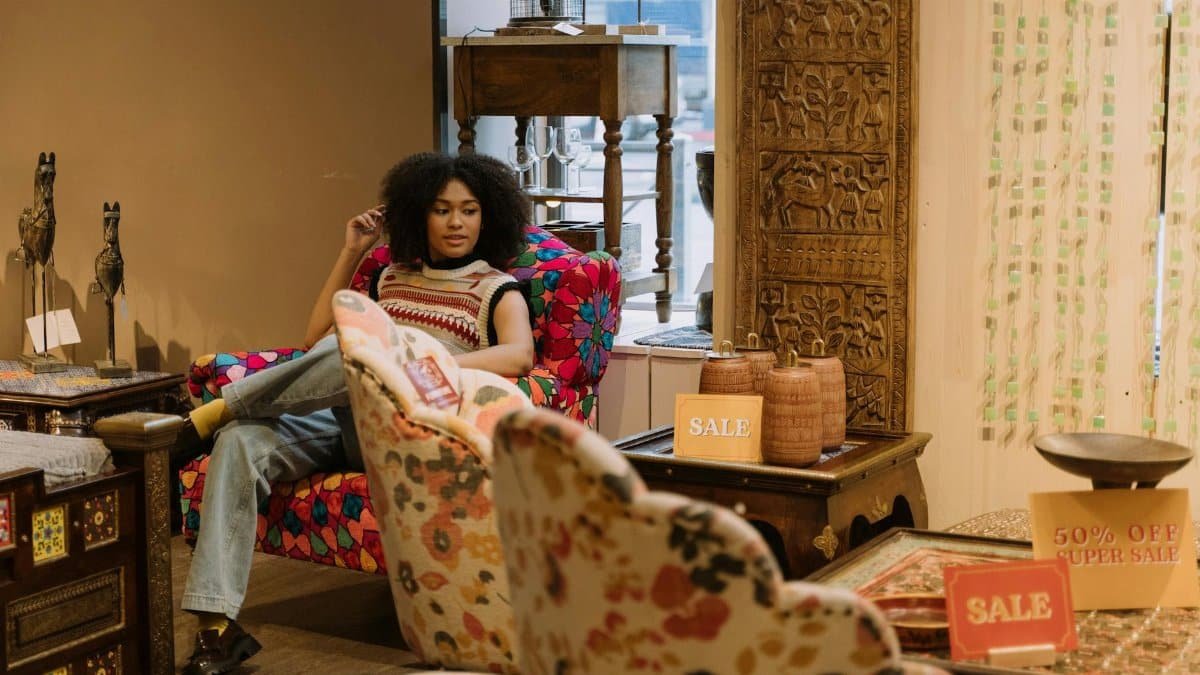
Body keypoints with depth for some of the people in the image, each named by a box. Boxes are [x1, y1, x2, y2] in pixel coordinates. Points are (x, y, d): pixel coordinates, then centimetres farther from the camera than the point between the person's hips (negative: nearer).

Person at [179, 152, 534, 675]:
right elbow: (316, 337, 26)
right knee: (241, 440, -28)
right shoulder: (392, 277, 27)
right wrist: (351, 254, 21)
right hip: (339, 422, 4)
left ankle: (222, 406, -20)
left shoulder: (497, 289, 12)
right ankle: (217, 624, -35)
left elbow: (519, 356, -9)